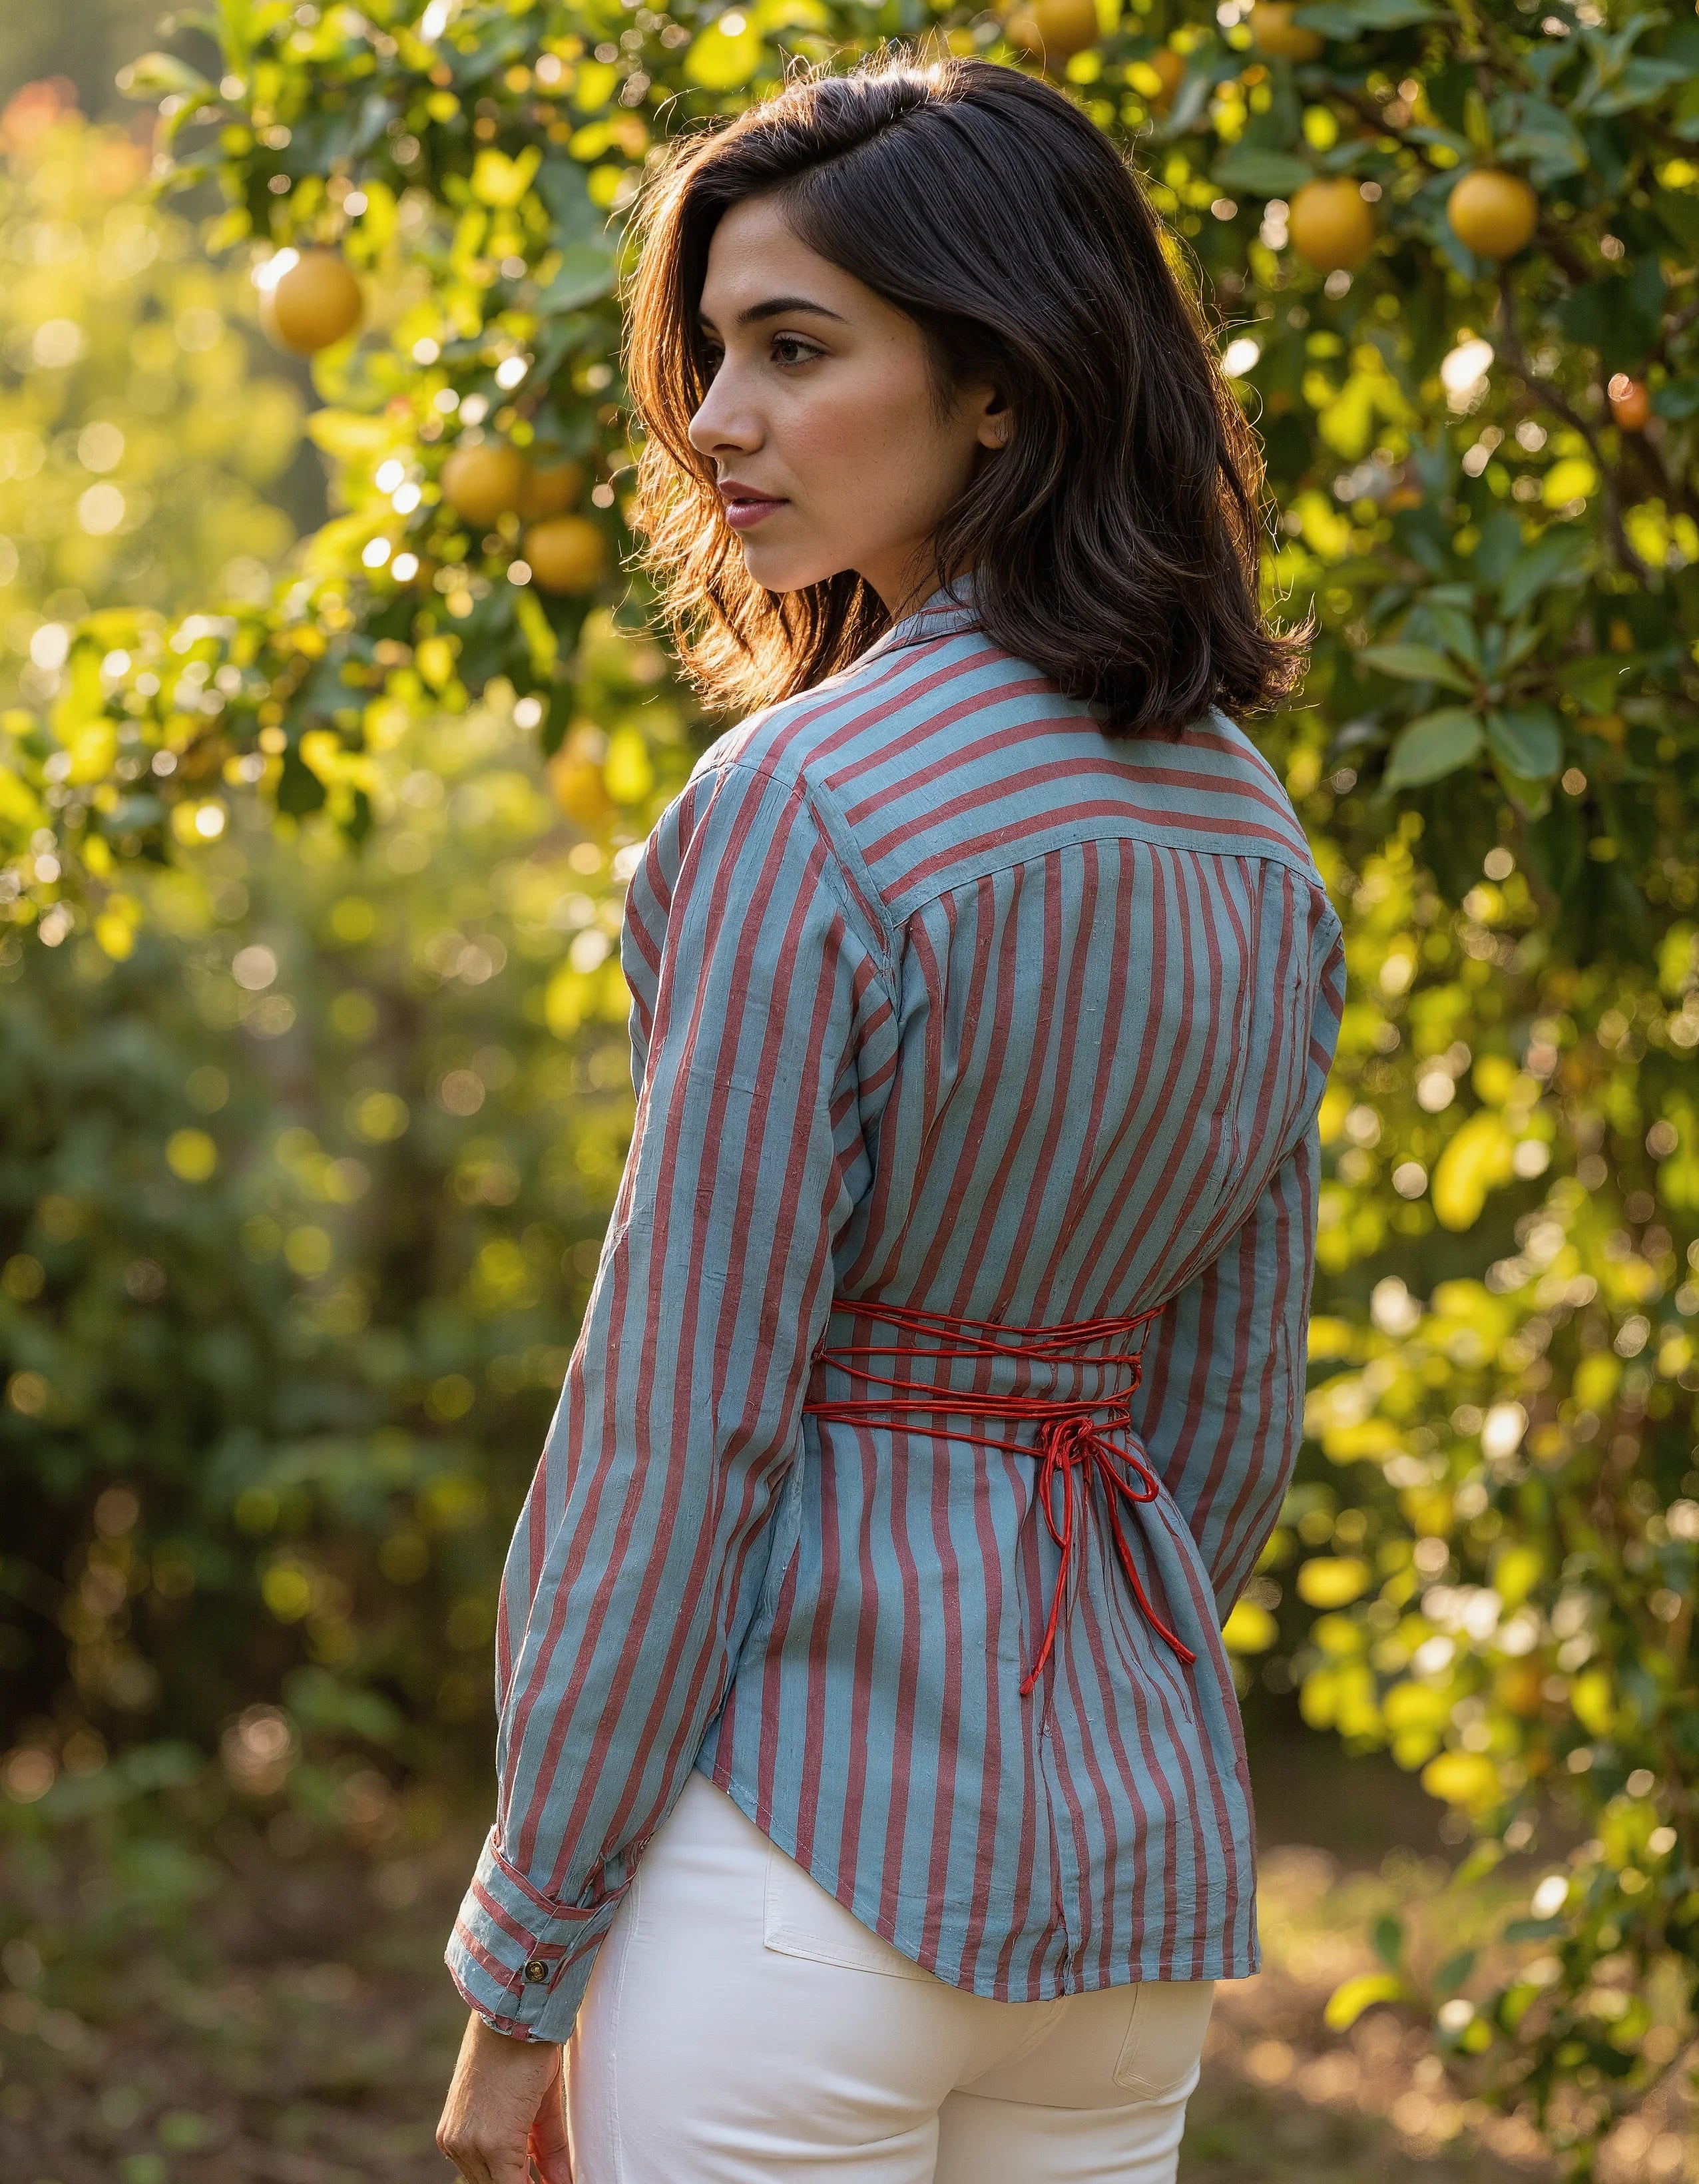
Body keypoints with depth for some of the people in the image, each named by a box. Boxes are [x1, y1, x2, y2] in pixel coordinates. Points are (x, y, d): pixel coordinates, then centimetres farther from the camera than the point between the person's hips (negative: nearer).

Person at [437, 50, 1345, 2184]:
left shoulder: (806, 802, -16)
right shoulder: (1245, 822, 6)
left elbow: (681, 1415, -15)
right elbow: (1235, 1417, 12)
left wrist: (522, 1965, -8)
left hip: (806, 1821, -7)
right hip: (1142, 1845, 7)